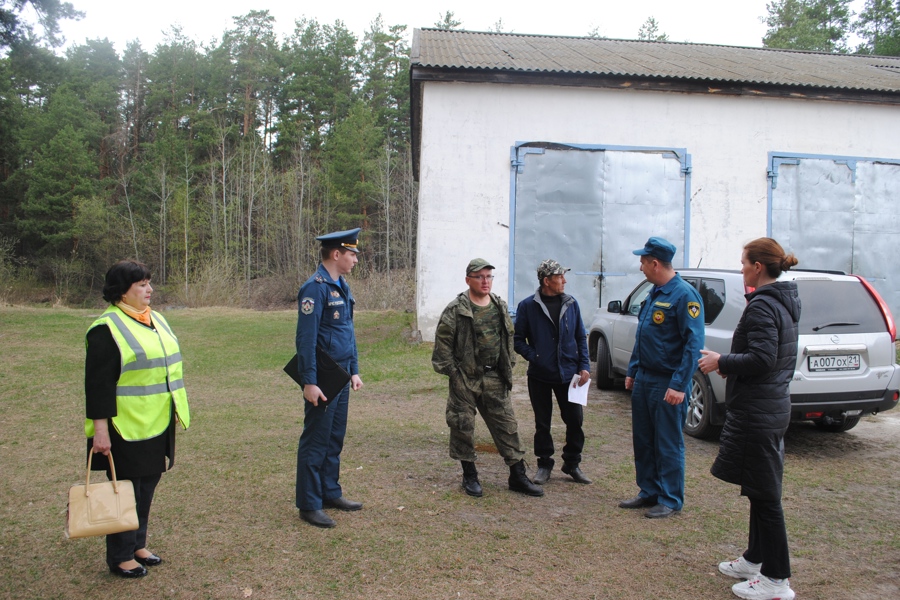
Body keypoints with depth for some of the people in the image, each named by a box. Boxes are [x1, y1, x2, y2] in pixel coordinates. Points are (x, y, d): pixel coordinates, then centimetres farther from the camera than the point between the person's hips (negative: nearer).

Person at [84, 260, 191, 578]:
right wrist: (100, 429, -19)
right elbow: (98, 384, -17)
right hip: (127, 428, -7)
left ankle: (137, 544, 31)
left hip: (158, 424, 8)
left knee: (147, 485, 16)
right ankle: (120, 557, 18)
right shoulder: (106, 329, -14)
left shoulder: (156, 320, 10)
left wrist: (176, 411, 20)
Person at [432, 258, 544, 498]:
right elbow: (443, 341, -8)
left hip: (494, 378, 4)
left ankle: (518, 476, 15)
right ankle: (469, 476, 20)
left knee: (507, 424, 5)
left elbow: (509, 337, 17)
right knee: (463, 426, 3)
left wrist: (508, 366, 12)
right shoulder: (456, 310, -9)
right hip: (465, 379, -4)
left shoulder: (500, 307, 9)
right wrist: (451, 370, -9)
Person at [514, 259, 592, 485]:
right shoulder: (528, 306, -7)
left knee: (575, 420, 6)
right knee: (542, 424, 10)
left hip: (568, 374, 2)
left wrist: (584, 366, 0)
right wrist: (535, 357, -15)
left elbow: (581, 337, 8)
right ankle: (544, 465, 25)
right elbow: (518, 339, -2)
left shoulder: (571, 303, 3)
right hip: (540, 376, -2)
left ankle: (572, 464, 24)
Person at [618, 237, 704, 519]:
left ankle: (671, 500, 15)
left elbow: (693, 343, -19)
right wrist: (632, 371, 19)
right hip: (643, 380, 9)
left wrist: (679, 385, -23)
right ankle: (649, 492, 27)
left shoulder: (684, 294, -15)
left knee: (668, 445, 2)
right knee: (643, 441, 15)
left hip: (667, 384, -9)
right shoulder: (653, 294, 12)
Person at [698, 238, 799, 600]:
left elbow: (761, 358, -26)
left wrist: (722, 361, -13)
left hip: (757, 413, -10)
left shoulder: (761, 305, -18)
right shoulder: (783, 302, 13)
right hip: (775, 405, 10)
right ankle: (756, 559, 33)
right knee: (761, 490, 19)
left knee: (765, 494, -2)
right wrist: (731, 364, 13)